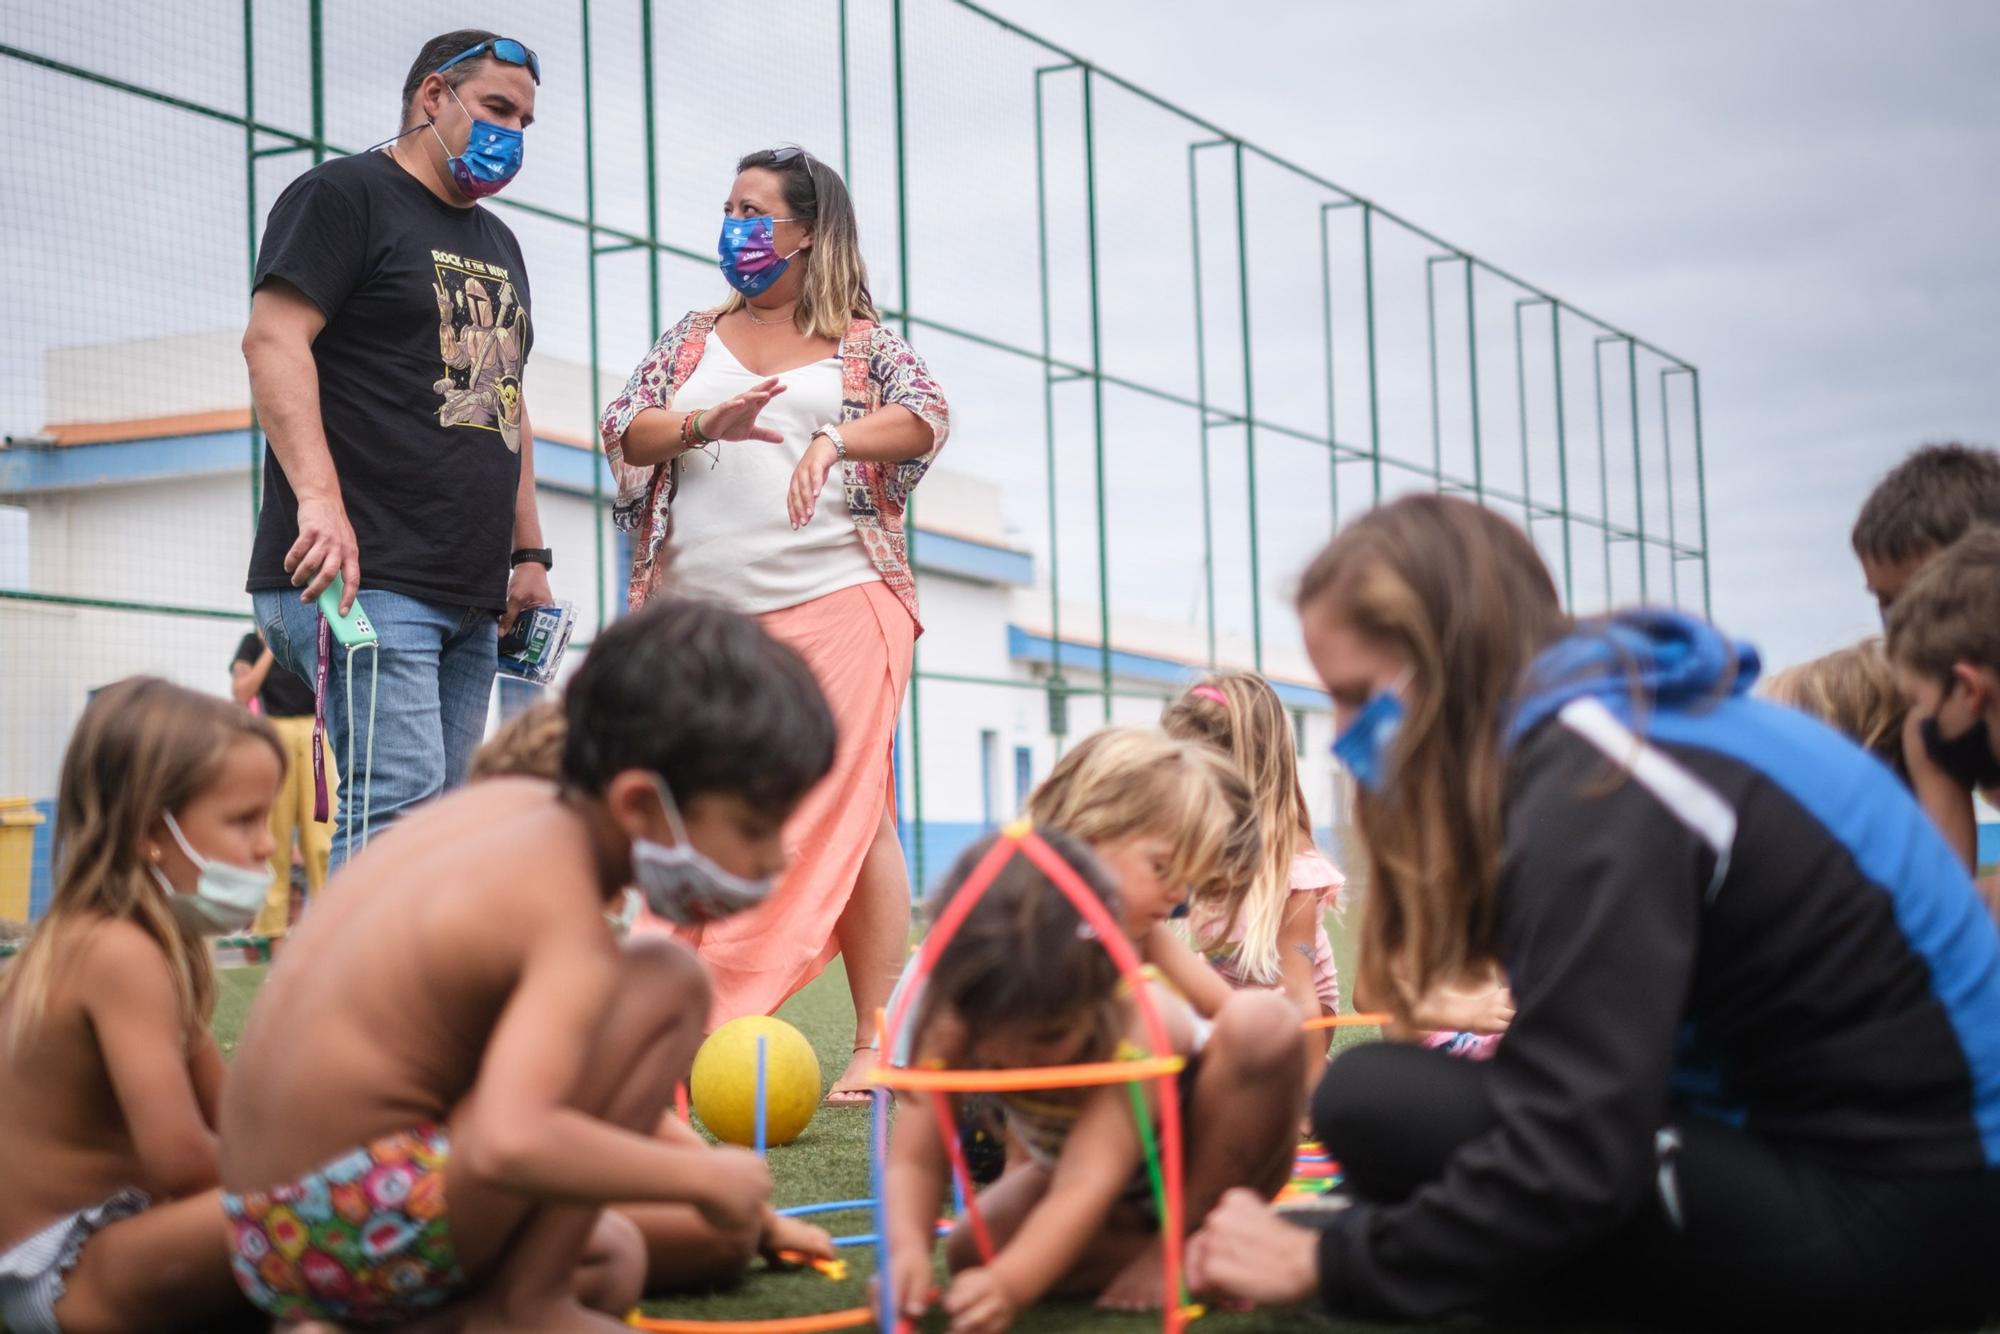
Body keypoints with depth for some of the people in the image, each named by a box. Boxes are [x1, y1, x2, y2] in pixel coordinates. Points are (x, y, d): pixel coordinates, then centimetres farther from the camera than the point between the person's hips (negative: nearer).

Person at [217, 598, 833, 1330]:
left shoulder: (512, 804, 6)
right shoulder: (572, 935, -21)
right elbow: (509, 1145, -36)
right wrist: (701, 1175, -22)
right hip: (358, 1234, -10)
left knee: (613, 1261, 30)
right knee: (668, 982, -14)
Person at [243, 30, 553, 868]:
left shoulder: (497, 243, 27)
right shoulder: (346, 195, 1)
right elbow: (272, 338, -12)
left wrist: (528, 554, 22)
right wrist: (318, 497, -24)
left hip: (471, 596, 8)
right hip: (364, 576, -8)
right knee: (400, 796, -19)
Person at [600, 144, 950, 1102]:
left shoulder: (863, 342, 11)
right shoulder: (693, 338, 19)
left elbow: (925, 417, -7)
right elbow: (622, 429, 8)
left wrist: (833, 439, -26)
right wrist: (702, 426, -13)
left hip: (837, 604, -3)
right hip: (705, 617, 3)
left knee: (851, 816, -7)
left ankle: (877, 1041, -5)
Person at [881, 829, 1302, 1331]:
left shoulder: (1141, 1023, -39)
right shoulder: (948, 1023, -27)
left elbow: (1086, 1187, -49)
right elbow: (914, 1161, -32)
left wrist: (1012, 1283, -65)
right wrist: (908, 1249, -53)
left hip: (1205, 1160, -3)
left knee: (1260, 1021, -34)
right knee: (971, 1252, -25)